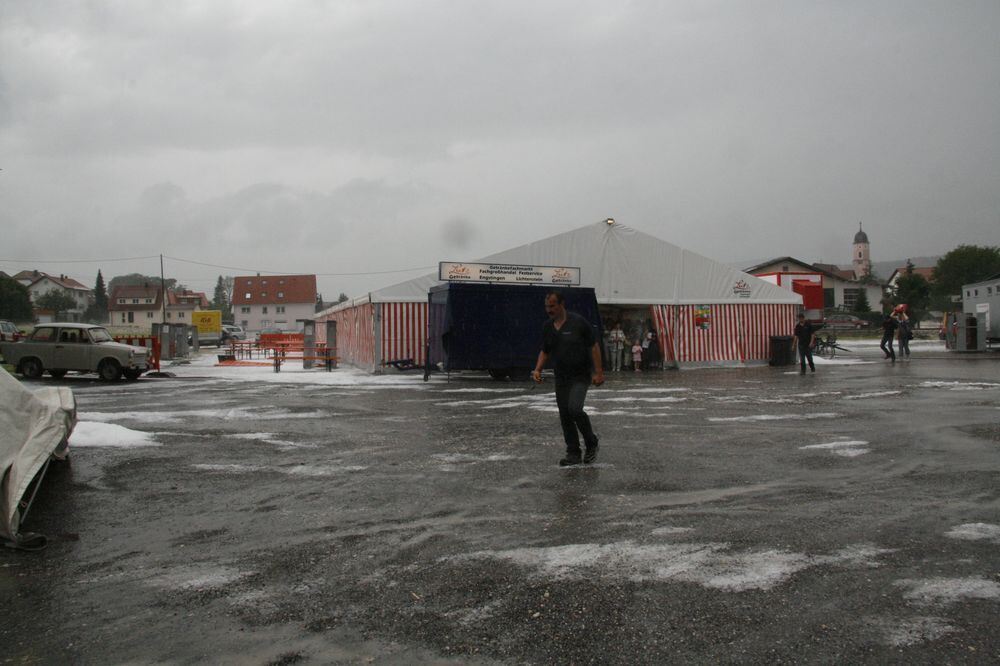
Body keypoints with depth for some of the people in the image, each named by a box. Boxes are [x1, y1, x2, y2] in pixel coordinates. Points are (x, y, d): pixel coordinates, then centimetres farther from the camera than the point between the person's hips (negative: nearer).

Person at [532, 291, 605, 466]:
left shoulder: (578, 322, -13)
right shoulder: (547, 327, 4)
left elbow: (594, 346, -9)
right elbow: (545, 351, 15)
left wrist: (598, 372, -13)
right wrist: (538, 369, -1)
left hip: (581, 375, -6)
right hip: (561, 377, 6)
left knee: (574, 409, -21)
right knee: (564, 415, 3)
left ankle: (592, 441, 3)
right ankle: (573, 454, 13)